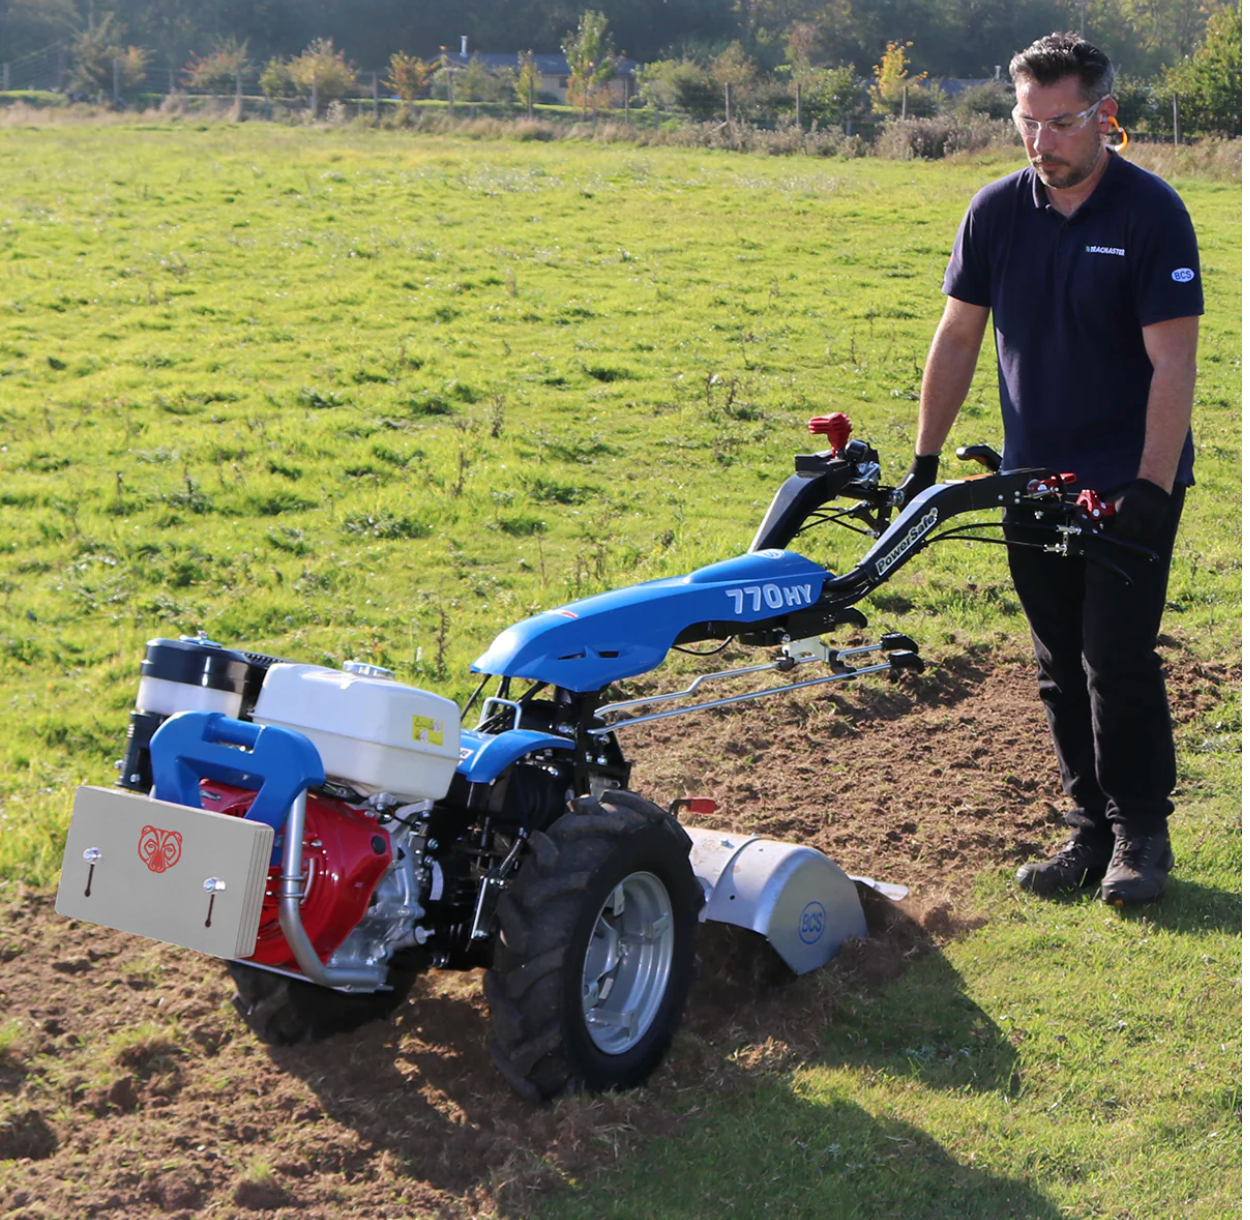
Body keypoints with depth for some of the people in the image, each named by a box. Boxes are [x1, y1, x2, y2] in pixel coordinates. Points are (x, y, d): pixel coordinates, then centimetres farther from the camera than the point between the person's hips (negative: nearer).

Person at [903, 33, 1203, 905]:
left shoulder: (1152, 213, -11)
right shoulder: (998, 211, 2)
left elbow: (1173, 361, -15)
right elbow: (959, 337, 8)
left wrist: (1152, 487, -22)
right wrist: (925, 460, 5)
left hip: (1130, 481, -5)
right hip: (1034, 476, 5)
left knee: (1119, 656, -7)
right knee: (1061, 669, 9)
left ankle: (1141, 833, 8)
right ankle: (1089, 831, 20)